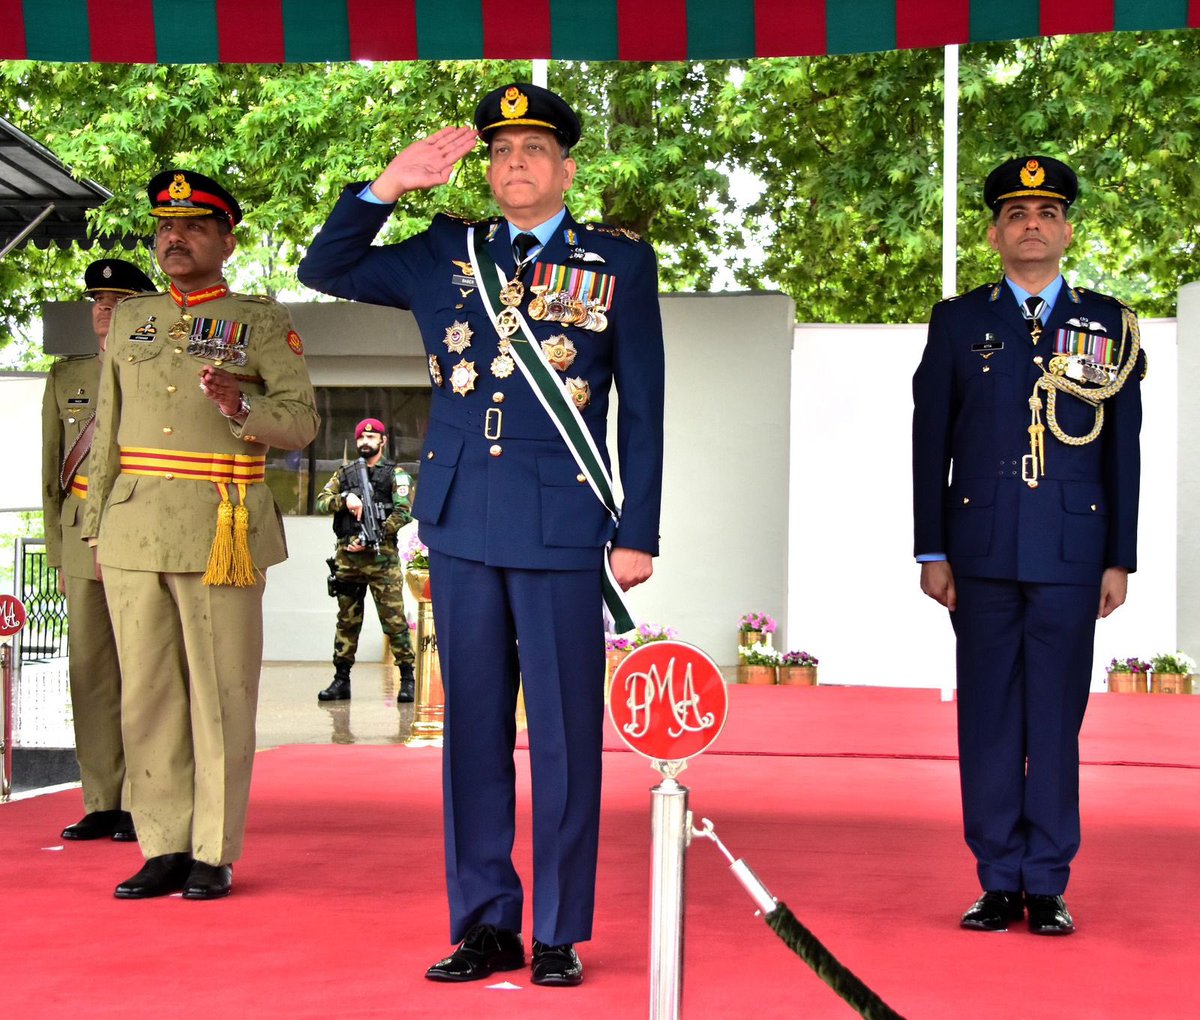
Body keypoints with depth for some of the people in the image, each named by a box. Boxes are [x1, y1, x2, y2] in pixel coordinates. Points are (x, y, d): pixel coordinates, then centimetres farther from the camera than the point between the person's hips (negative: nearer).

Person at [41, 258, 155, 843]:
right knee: (90, 673, 3)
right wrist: (59, 555, 10)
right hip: (84, 542, 4)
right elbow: (53, 473, 15)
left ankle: (141, 804, 2)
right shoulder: (65, 378, 16)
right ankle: (102, 803, 9)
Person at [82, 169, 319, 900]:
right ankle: (165, 849, 12)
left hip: (220, 531, -4)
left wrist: (240, 408, -21)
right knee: (147, 695, 4)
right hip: (134, 530, 4)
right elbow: (109, 432, 17)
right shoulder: (129, 321, 15)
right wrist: (98, 531, 14)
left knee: (220, 697, -1)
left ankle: (215, 854, 6)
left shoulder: (262, 323, 3)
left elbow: (302, 422, -2)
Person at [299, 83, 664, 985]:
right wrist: (391, 186, 2)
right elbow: (325, 271, 16)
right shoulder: (446, 256, 13)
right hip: (461, 526, 3)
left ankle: (559, 936, 9)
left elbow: (642, 409, 5)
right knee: (473, 731, 7)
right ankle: (486, 927, 16)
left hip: (561, 528, -3)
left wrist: (638, 534, 0)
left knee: (564, 736, 0)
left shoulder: (620, 263, 6)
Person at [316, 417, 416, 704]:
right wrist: (345, 498, -14)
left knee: (394, 620, -6)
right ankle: (341, 679, 12)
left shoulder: (395, 474, 4)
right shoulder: (344, 474, 16)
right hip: (347, 557, 4)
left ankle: (407, 678, -2)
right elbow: (321, 502, 7)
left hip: (381, 557, -4)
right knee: (347, 621, 8)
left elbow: (403, 513, -6)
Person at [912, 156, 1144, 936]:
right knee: (987, 718, 3)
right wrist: (932, 552, 1)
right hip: (982, 551, 0)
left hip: (1070, 554, 0)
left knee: (1057, 718, 2)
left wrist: (1120, 559, 3)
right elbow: (930, 445, 7)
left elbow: (1125, 452, 8)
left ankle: (1048, 886, 10)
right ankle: (998, 884, 12)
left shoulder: (1109, 324, 9)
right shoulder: (957, 322, 8)